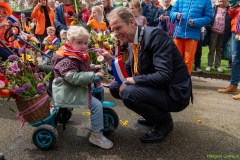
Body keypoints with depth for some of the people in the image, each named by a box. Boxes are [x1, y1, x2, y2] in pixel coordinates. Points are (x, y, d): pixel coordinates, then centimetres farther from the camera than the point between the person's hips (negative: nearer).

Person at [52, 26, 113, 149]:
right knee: (96, 105, -19)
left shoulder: (77, 56, 12)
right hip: (67, 93, -11)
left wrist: (93, 68, 13)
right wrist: (93, 75, -30)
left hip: (77, 88, 11)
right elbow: (73, 77, -32)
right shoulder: (67, 60, -21)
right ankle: (96, 135, -7)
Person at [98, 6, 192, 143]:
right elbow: (128, 71, 14)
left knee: (128, 93, -29)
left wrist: (131, 80, -22)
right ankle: (154, 114, 17)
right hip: (156, 88, 9)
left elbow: (164, 76, -30)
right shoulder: (135, 41, 5)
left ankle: (164, 121, -2)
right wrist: (111, 60, -1)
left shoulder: (155, 35, -22)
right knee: (116, 87, 8)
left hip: (173, 93, -9)